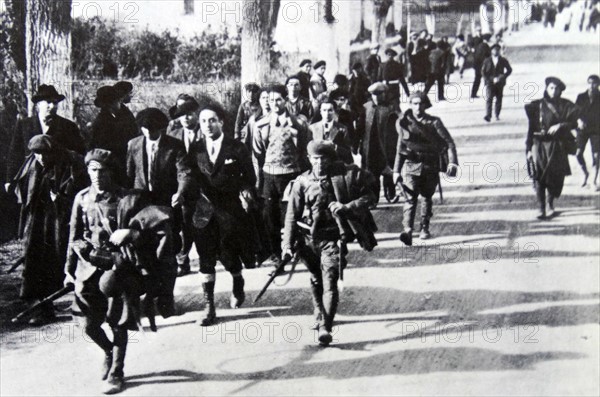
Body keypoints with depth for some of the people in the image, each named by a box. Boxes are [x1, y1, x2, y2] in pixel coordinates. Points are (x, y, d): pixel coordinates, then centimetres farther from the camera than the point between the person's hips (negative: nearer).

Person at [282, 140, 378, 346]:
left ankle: (325, 328, -17)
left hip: (333, 238, -3)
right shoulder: (302, 182, 0)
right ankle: (319, 315, 39)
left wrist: (347, 207, -18)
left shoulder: (346, 176, -4)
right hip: (308, 238, 3)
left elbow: (371, 196, -4)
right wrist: (288, 244, -2)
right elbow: (292, 215, 3)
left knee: (330, 282, -13)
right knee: (316, 281, 17)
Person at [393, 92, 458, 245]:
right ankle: (407, 230, -27)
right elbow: (400, 149, 14)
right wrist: (396, 170, 12)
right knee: (411, 198, -16)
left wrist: (452, 163, -17)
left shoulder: (434, 122, -1)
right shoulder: (404, 123, 5)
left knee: (427, 197, 13)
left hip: (431, 165, 0)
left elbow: (449, 142, -4)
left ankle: (425, 228, 29)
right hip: (412, 165, 0)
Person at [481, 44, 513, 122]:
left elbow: (509, 70, 9)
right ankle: (488, 115, -22)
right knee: (489, 99, -15)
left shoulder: (503, 60, 8)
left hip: (500, 83, 1)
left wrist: (502, 77, -6)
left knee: (499, 100, 4)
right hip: (490, 83, -1)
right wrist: (491, 80, -6)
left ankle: (497, 115, 17)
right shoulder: (487, 61, 7)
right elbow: (483, 72, 7)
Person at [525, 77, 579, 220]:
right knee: (539, 178, -8)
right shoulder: (537, 106, 2)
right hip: (540, 145, -1)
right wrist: (529, 149, -2)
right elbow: (531, 128, 2)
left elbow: (574, 123, 2)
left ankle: (550, 206, 20)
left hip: (558, 147, 1)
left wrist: (560, 125, -18)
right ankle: (541, 209, -6)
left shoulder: (566, 106, 7)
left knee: (556, 176, 1)